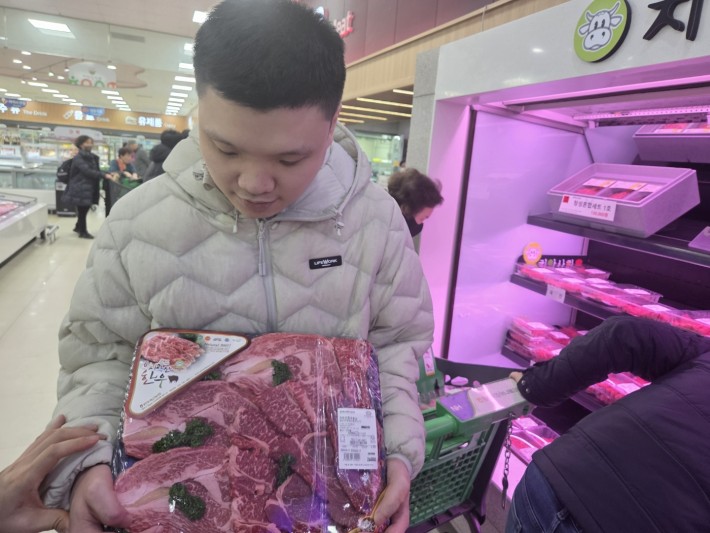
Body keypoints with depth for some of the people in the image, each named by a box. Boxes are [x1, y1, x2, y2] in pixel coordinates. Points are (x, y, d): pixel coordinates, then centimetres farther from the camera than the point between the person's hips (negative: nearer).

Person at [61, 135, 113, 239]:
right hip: (80, 188, -7)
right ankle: (83, 232, 8)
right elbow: (87, 171, -23)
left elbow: (95, 170, 15)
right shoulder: (78, 158, -11)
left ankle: (78, 227, 33)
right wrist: (104, 175, -30)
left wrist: (108, 174, -3)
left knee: (84, 209, 14)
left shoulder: (92, 157, 13)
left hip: (89, 188, 7)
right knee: (82, 210, -2)